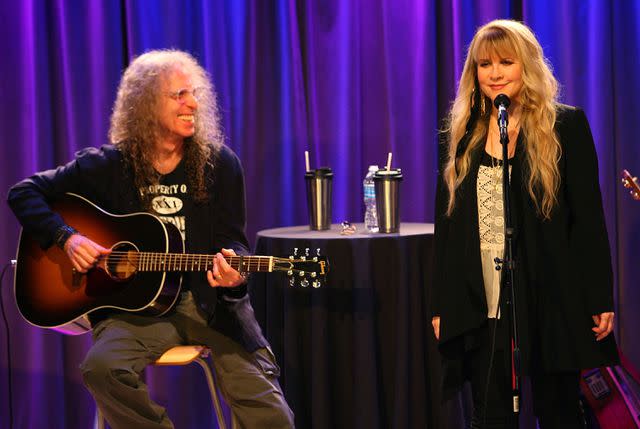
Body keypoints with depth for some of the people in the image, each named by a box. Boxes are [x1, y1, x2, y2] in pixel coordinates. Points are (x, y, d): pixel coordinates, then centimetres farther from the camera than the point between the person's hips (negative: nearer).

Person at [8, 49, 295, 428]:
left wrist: (233, 270, -18)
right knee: (101, 367, -31)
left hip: (211, 301, 0)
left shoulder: (220, 163, 4)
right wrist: (67, 238, -10)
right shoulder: (107, 166, 1)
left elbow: (232, 239, 6)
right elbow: (24, 193, 6)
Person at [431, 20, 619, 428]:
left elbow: (589, 218, -2)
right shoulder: (461, 136, 10)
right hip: (480, 306, 3)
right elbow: (447, 224, 11)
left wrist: (600, 300, -7)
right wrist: (442, 306, 8)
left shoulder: (566, 125, 0)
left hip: (551, 299, -3)